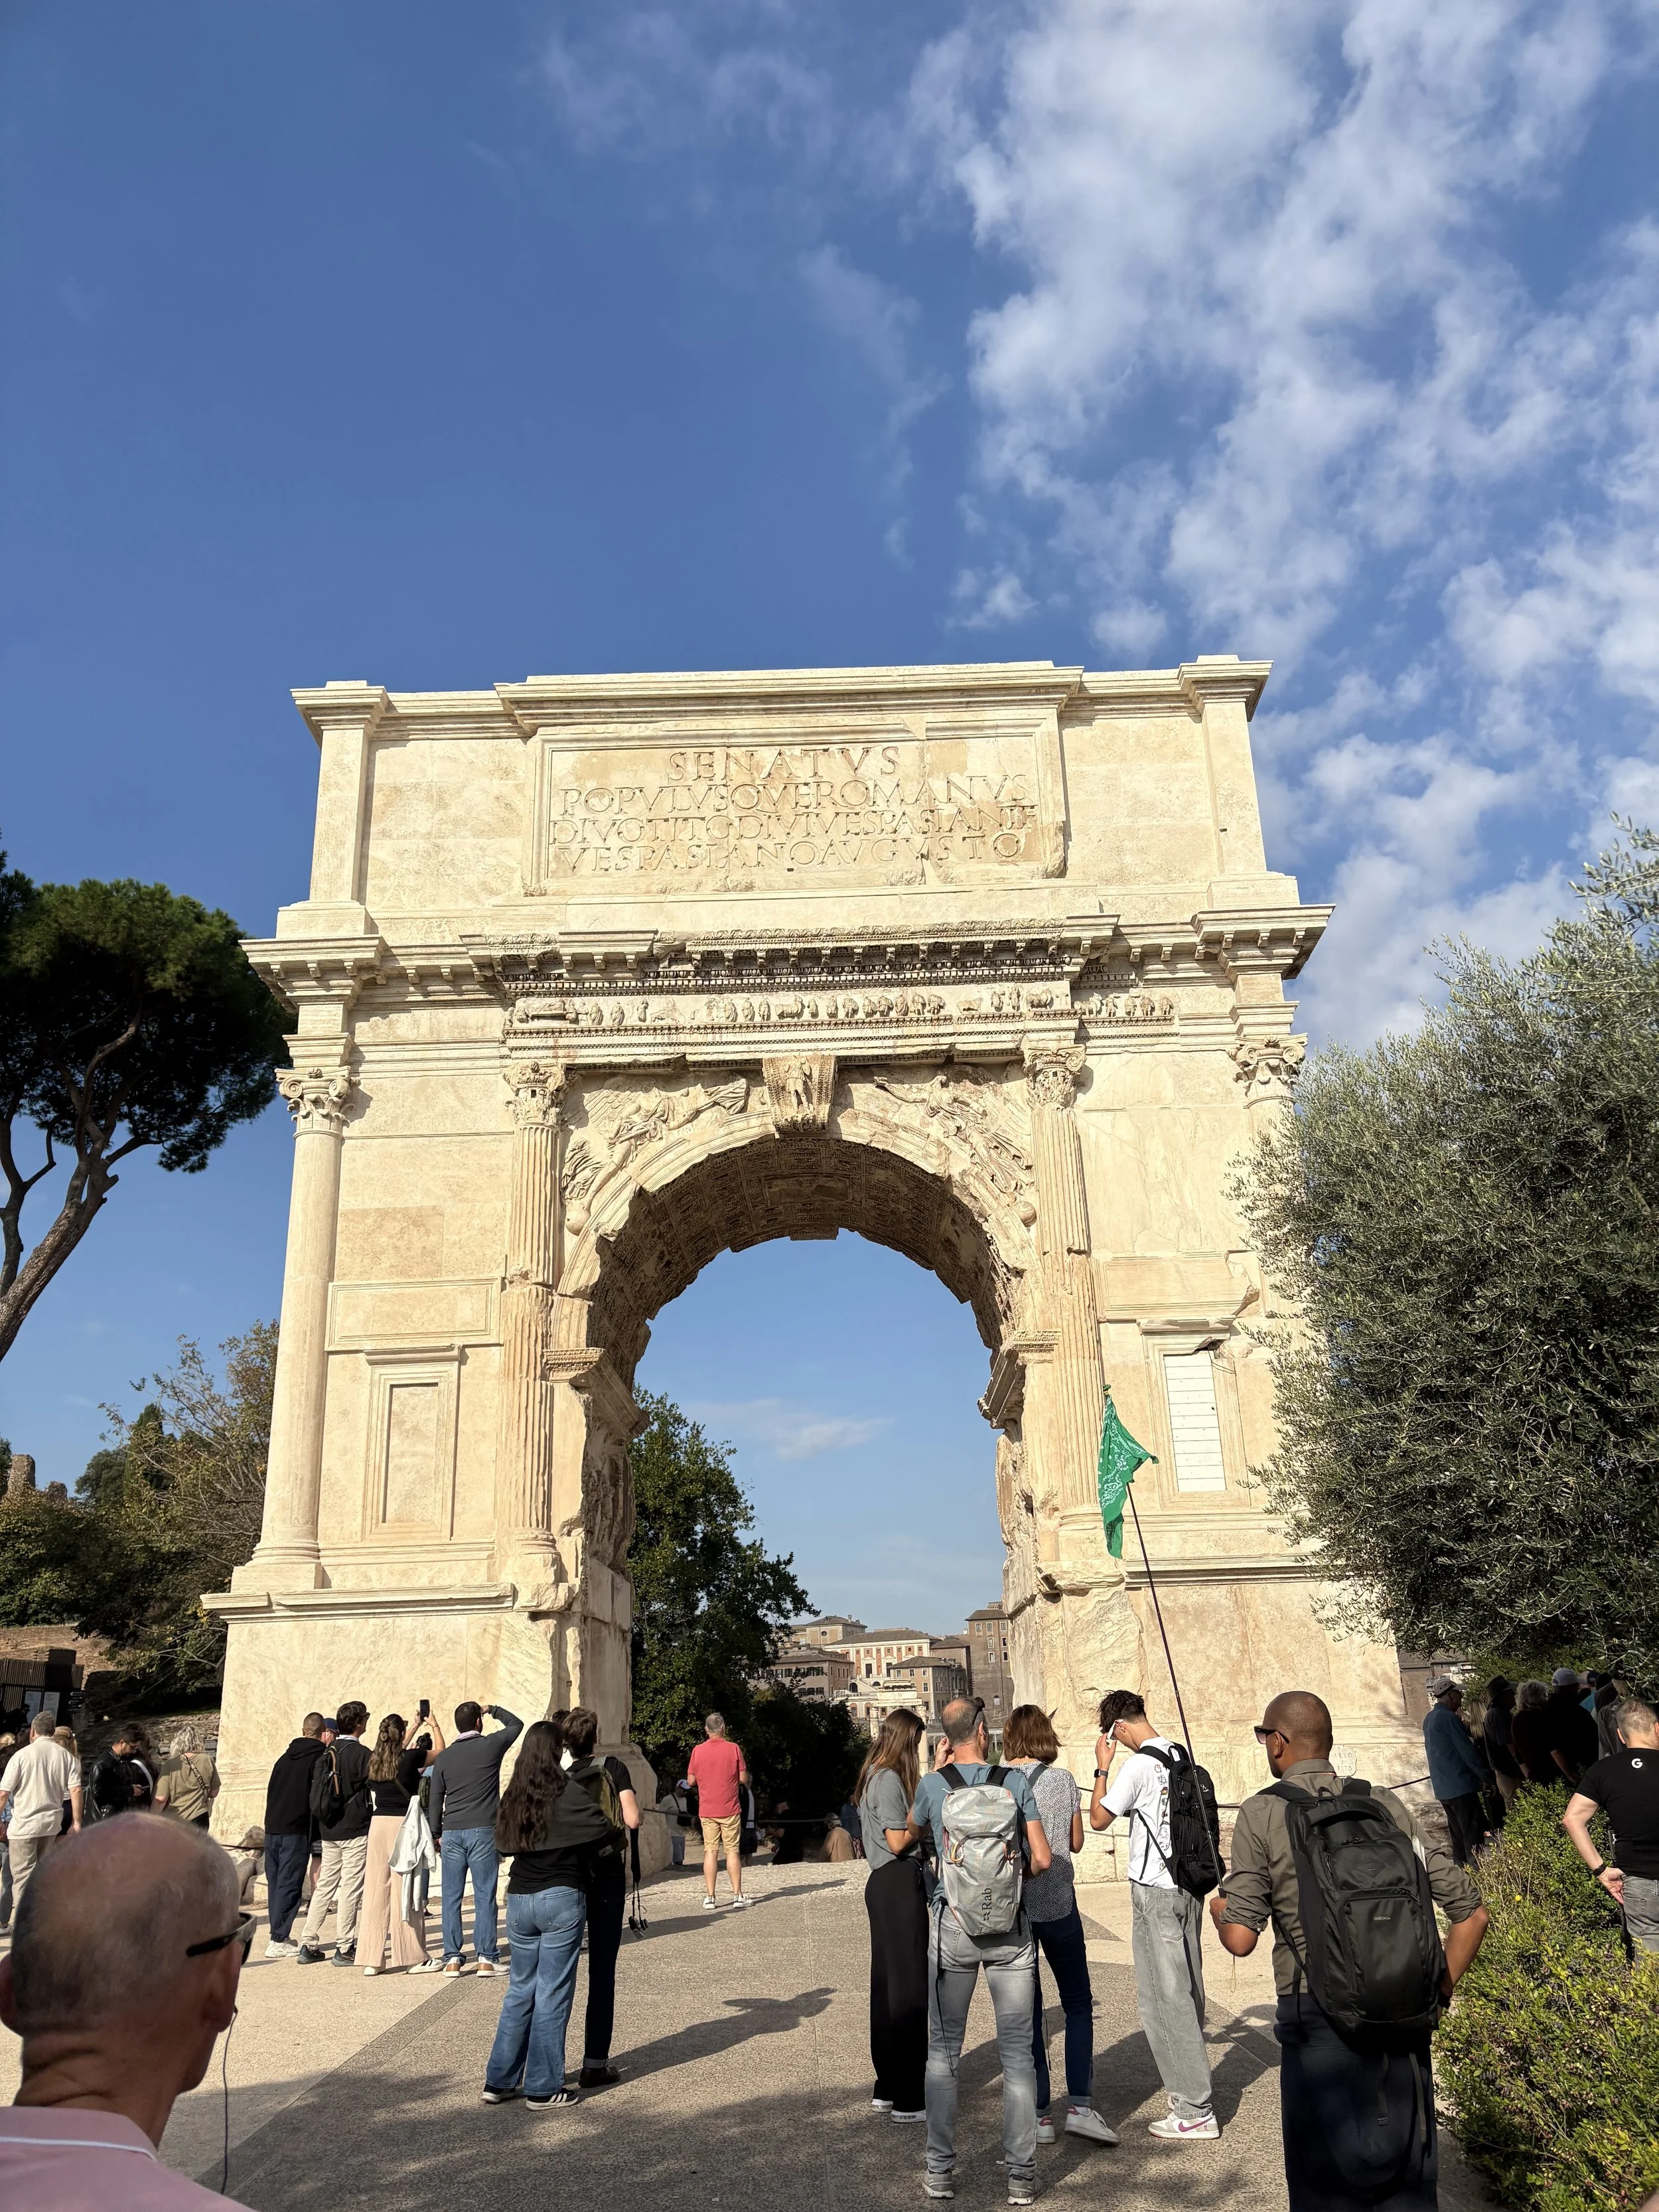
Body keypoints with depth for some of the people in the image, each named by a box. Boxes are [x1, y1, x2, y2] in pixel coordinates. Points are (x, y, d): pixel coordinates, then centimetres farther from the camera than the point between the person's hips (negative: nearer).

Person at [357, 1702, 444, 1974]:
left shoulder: (374, 1760, 6)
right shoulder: (411, 1758, -8)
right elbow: (441, 1752, 9)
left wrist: (415, 1728, 38)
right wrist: (434, 1726, 24)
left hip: (378, 1823, 5)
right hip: (403, 1824, -5)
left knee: (376, 1889, 7)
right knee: (405, 1890, 1)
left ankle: (371, 1958, 9)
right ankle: (413, 1955, 7)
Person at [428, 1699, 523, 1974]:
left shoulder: (444, 1757, 7)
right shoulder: (491, 1746, -2)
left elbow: (435, 1799, 10)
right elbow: (516, 1724, 15)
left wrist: (437, 1834, 17)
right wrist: (492, 1709, 25)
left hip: (451, 1833, 3)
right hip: (483, 1831, -3)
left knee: (452, 1897, 7)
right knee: (484, 1897, 1)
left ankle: (452, 1958, 9)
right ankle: (485, 1958, 1)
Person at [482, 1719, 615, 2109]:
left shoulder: (513, 1796, 4)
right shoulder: (568, 1794, -13)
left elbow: (504, 1842, 14)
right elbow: (605, 1833, -11)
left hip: (518, 1898, 6)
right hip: (561, 1899, -6)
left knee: (520, 1989, 17)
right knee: (553, 1994, 3)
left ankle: (499, 2081, 20)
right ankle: (543, 2088, 9)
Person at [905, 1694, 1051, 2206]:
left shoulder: (932, 1784, -4)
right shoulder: (1015, 1781, -5)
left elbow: (913, 1832, 17)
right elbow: (1041, 1860, -6)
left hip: (953, 1924, 0)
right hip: (1011, 1927, 0)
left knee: (943, 2051, 12)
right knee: (1017, 2052, 9)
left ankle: (940, 2171, 18)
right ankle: (1021, 2176, 13)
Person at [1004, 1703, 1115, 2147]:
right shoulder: (1065, 1779, -2)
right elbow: (1076, 1843, 8)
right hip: (1059, 1904, 0)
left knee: (1027, 2011, 10)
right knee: (1078, 2005, 15)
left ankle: (1039, 2115, 12)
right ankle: (1079, 2105, 5)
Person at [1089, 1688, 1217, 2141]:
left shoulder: (1138, 1765, -16)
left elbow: (1098, 1819, -8)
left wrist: (1103, 1768, 0)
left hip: (1155, 1891, -8)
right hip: (1188, 1885, 8)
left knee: (1163, 1998, -1)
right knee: (1188, 1992, 15)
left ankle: (1195, 2112, 2)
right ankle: (1193, 2091, 23)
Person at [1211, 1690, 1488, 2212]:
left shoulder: (1262, 1814, -7)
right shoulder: (1385, 1805, 3)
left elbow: (1240, 1939, -11)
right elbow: (1471, 1912, 3)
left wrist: (1219, 1909, 10)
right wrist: (1437, 1993, 13)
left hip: (1318, 2017, -3)